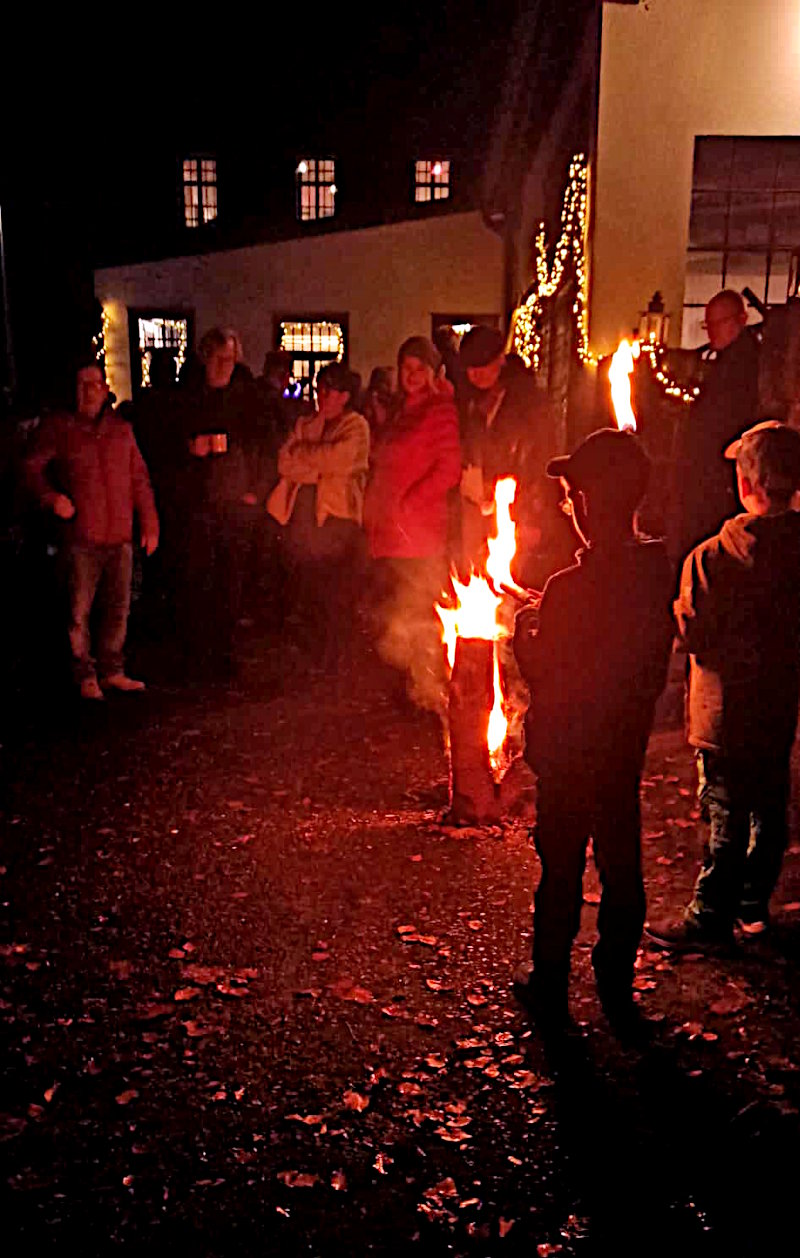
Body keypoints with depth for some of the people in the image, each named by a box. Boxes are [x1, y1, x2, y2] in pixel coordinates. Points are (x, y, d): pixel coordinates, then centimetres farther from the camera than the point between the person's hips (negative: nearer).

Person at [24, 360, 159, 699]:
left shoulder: (121, 430, 13)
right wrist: (51, 497, -14)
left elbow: (139, 480, 16)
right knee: (80, 611, -1)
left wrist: (150, 524, 12)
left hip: (121, 538, 4)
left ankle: (112, 672, 21)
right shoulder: (59, 429, 3)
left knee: (118, 608, 9)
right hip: (82, 539, -3)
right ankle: (85, 675, 12)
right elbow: (33, 467, 5)